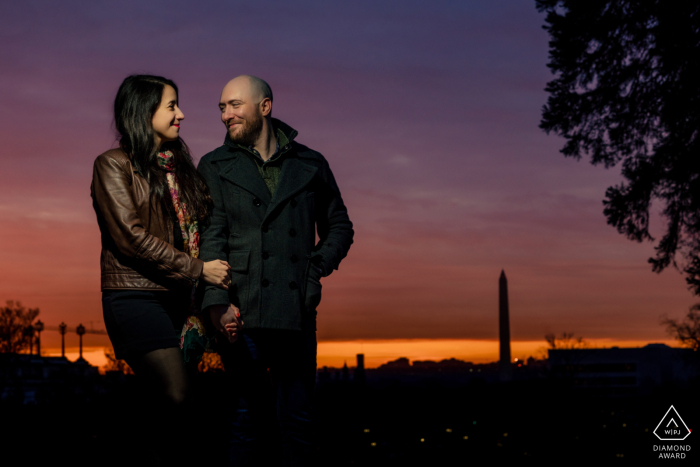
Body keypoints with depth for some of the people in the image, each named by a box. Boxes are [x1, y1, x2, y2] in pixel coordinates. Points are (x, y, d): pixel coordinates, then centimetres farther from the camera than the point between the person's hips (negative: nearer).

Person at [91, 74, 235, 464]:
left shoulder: (179, 165, 20)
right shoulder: (114, 165, 0)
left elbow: (202, 223, 22)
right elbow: (131, 237, -9)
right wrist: (198, 270, -9)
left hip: (180, 297, 6)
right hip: (135, 296, -6)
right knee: (178, 396, -18)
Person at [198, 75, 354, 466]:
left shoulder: (311, 165, 12)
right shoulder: (215, 167, 9)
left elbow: (340, 226, 22)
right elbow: (210, 237, -1)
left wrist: (318, 266, 4)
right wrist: (218, 300, -14)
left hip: (297, 313, 1)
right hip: (242, 312, -1)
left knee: (299, 419, 3)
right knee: (248, 416, 1)